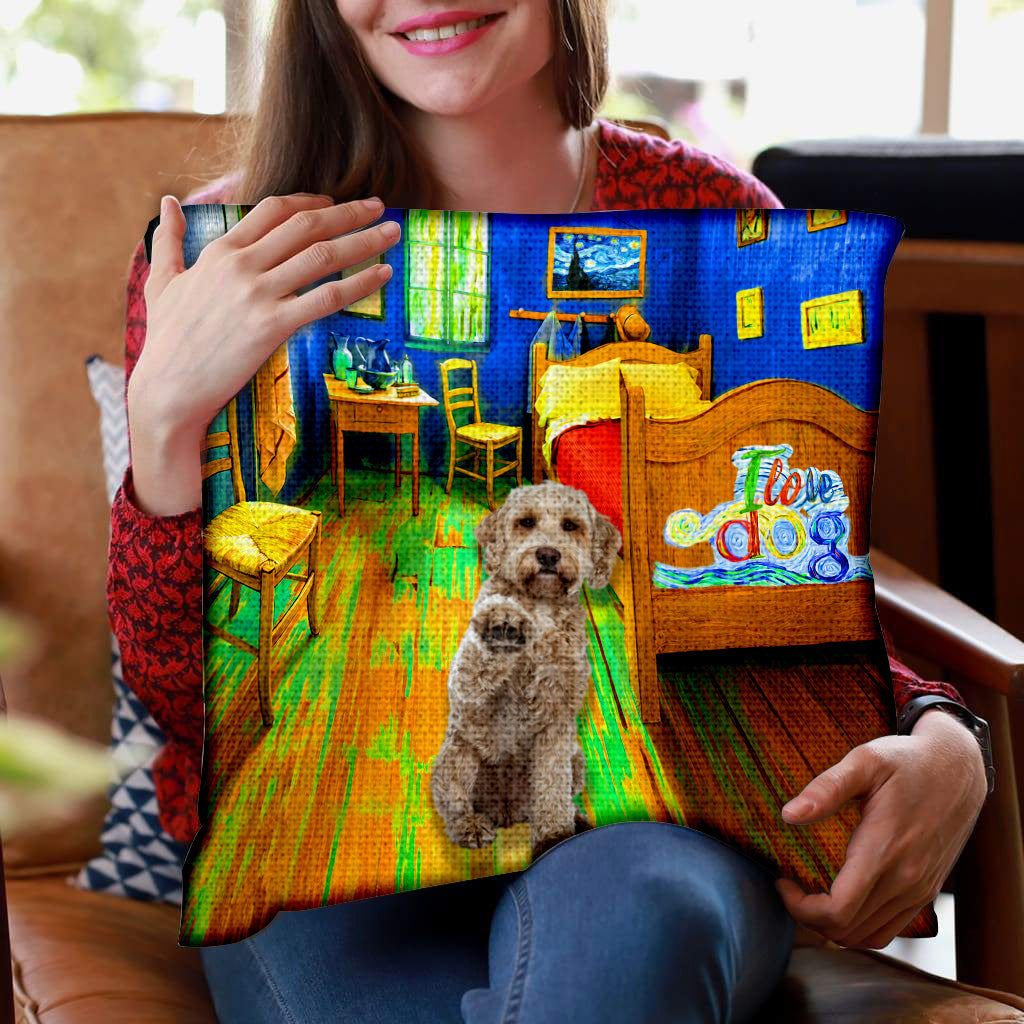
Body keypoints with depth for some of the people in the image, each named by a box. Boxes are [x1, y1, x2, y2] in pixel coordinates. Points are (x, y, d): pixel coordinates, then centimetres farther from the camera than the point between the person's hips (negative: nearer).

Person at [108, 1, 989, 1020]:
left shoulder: (716, 221, 2)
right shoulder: (223, 253, -2)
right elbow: (189, 700, -4)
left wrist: (943, 743, -11)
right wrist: (165, 413, -21)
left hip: (651, 821, 1)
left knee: (627, 911, -34)